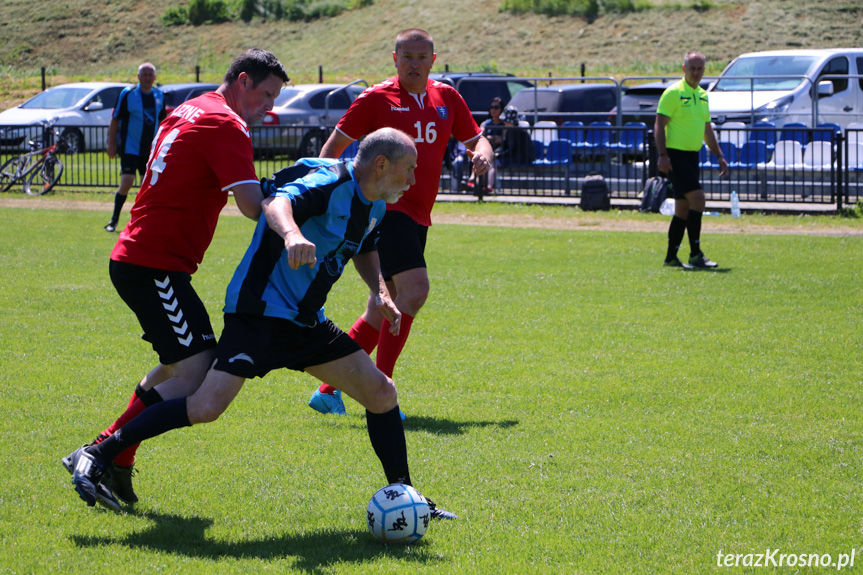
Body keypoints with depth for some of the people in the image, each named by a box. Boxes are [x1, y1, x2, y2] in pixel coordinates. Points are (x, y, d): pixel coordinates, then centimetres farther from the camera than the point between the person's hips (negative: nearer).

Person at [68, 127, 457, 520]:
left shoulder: (375, 206, 11)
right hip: (260, 310, -9)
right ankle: (98, 456, -10)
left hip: (306, 322, 9)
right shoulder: (331, 183, -18)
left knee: (381, 394, 4)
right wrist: (291, 233, -59)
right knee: (207, 408, -20)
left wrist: (379, 290, 15)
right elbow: (276, 202, -38)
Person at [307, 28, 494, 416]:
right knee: (414, 289, -23)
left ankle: (326, 391, 18)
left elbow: (475, 140, 19)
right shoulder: (377, 99, -3)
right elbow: (334, 145, 1)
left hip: (417, 217, 7)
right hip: (385, 208, -7)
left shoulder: (446, 98, 12)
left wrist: (482, 154, -4)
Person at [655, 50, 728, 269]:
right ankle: (695, 254, -15)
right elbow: (659, 125, -13)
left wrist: (719, 155, 19)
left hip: (692, 156, 8)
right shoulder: (673, 92, -9)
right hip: (676, 155, -8)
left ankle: (671, 257, 16)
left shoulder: (702, 95, 15)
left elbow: (706, 129, 24)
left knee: (683, 208, 9)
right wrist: (662, 155, -22)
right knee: (697, 197, -18)